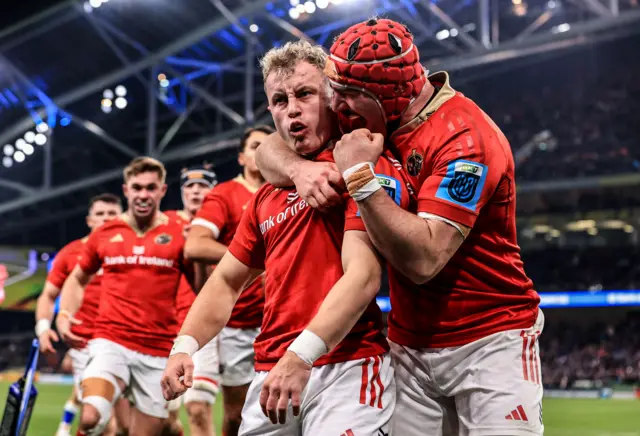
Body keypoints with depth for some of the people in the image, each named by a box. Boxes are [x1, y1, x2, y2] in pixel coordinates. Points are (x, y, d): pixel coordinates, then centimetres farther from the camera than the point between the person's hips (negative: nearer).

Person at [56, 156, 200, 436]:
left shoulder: (179, 235, 1)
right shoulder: (104, 234, 7)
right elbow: (78, 279, 23)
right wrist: (64, 315, 6)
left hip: (159, 352, 0)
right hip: (111, 342, 0)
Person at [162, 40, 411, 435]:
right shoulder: (266, 197, 16)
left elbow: (364, 276, -18)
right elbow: (226, 282, 21)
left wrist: (302, 353, -26)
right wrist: (184, 346, 7)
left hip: (346, 367, -7)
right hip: (271, 373, 7)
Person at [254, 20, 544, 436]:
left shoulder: (465, 138, -20)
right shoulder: (370, 121, 1)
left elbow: (422, 260, -27)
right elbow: (270, 151, 6)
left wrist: (360, 174, -25)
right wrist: (300, 168, -17)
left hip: (490, 343, -6)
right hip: (409, 344, 6)